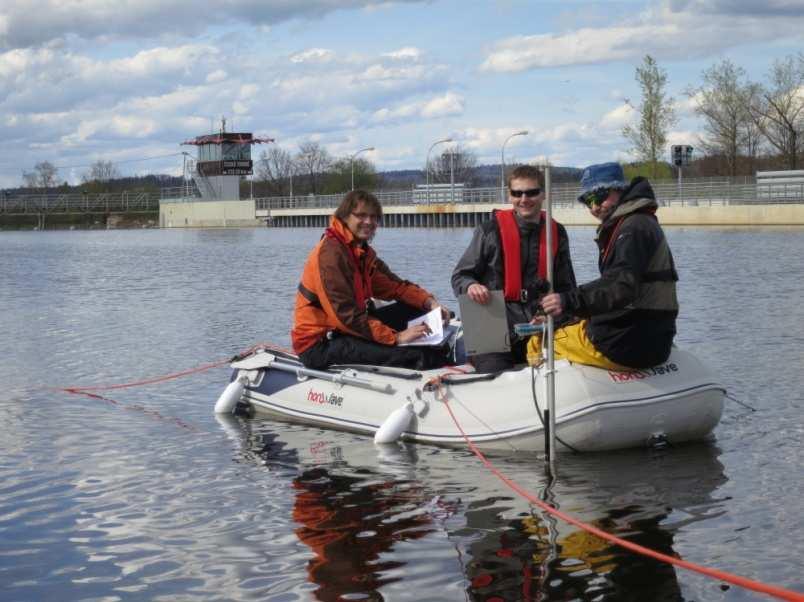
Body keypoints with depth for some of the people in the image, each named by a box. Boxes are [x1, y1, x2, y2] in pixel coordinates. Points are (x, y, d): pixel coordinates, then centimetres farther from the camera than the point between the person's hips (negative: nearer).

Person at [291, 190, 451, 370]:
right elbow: (346, 314, -25)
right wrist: (396, 337, -28)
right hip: (319, 344, -10)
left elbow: (394, 285, 9)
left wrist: (429, 302, -10)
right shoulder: (330, 252, -18)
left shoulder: (362, 251, 14)